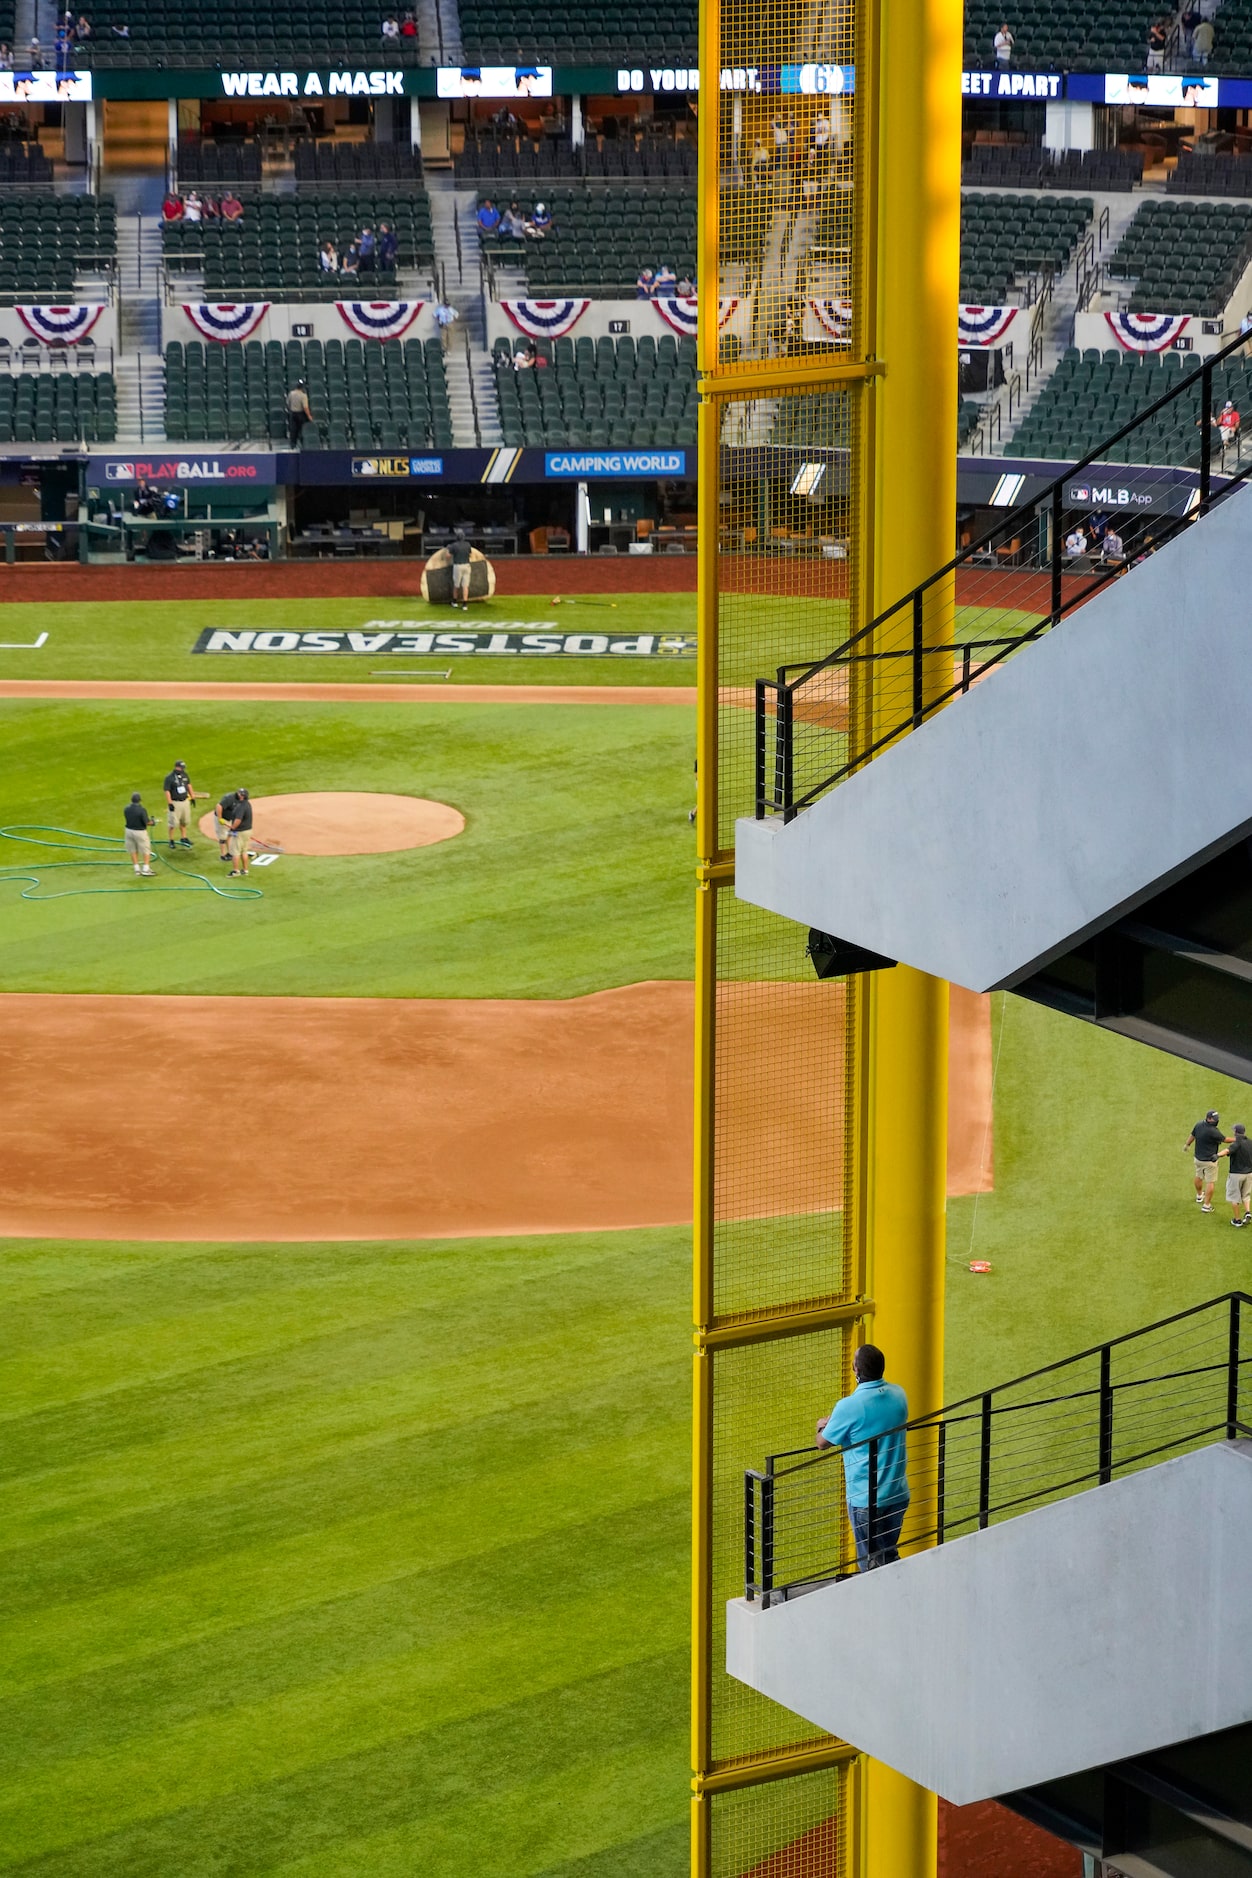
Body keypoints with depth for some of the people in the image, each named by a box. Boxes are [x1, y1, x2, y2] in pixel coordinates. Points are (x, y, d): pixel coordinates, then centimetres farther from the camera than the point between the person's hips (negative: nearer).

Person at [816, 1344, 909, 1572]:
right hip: (898, 1493, 6)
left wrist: (822, 1427, 18)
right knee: (890, 1557, 20)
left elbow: (823, 1442, -5)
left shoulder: (849, 1407, -21)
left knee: (871, 1563, 5)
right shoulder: (898, 1395, -1)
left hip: (865, 1499, -6)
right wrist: (835, 1422, 21)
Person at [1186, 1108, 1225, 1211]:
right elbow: (1224, 1139, -15)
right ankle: (1206, 1205, 8)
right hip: (1210, 1160, -7)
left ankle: (1199, 1195, 52)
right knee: (1210, 1182, 5)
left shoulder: (1198, 1125, -8)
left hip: (1198, 1158, 7)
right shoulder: (1213, 1131, -28)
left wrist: (1186, 1145, 30)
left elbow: (1192, 1135, 11)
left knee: (1199, 1177, 28)